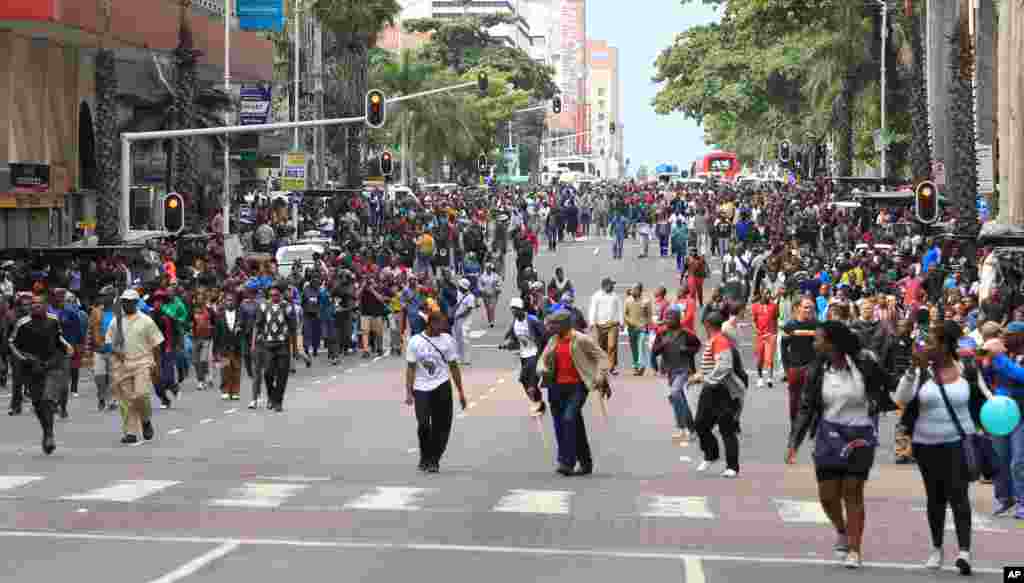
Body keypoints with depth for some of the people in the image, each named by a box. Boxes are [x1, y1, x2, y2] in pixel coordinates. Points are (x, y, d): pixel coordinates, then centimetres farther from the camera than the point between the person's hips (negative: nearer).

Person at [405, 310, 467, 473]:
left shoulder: (447, 340, 4)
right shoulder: (415, 341, 0)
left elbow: (454, 367, 9)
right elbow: (411, 368, 3)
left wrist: (460, 392, 8)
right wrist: (409, 393, -4)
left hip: (442, 386, 1)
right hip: (421, 388, -1)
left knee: (441, 427, -2)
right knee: (423, 425, -10)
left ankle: (434, 461, 11)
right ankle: (425, 458, 11)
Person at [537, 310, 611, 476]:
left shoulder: (581, 340, -6)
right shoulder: (553, 341, 11)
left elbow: (601, 357, -2)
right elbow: (543, 360, 18)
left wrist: (600, 378, -11)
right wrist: (543, 370, -4)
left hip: (577, 387, -7)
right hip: (557, 387, 7)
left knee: (569, 419, -21)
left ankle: (566, 462, -21)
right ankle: (586, 464, 22)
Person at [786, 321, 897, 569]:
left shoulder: (863, 363, -13)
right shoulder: (817, 370, -4)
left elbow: (888, 387, 2)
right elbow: (806, 407, 0)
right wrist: (794, 442, -4)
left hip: (860, 435, -3)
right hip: (829, 435, 3)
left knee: (852, 493, -2)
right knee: (827, 495, 3)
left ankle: (854, 550, 9)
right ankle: (841, 531, 34)